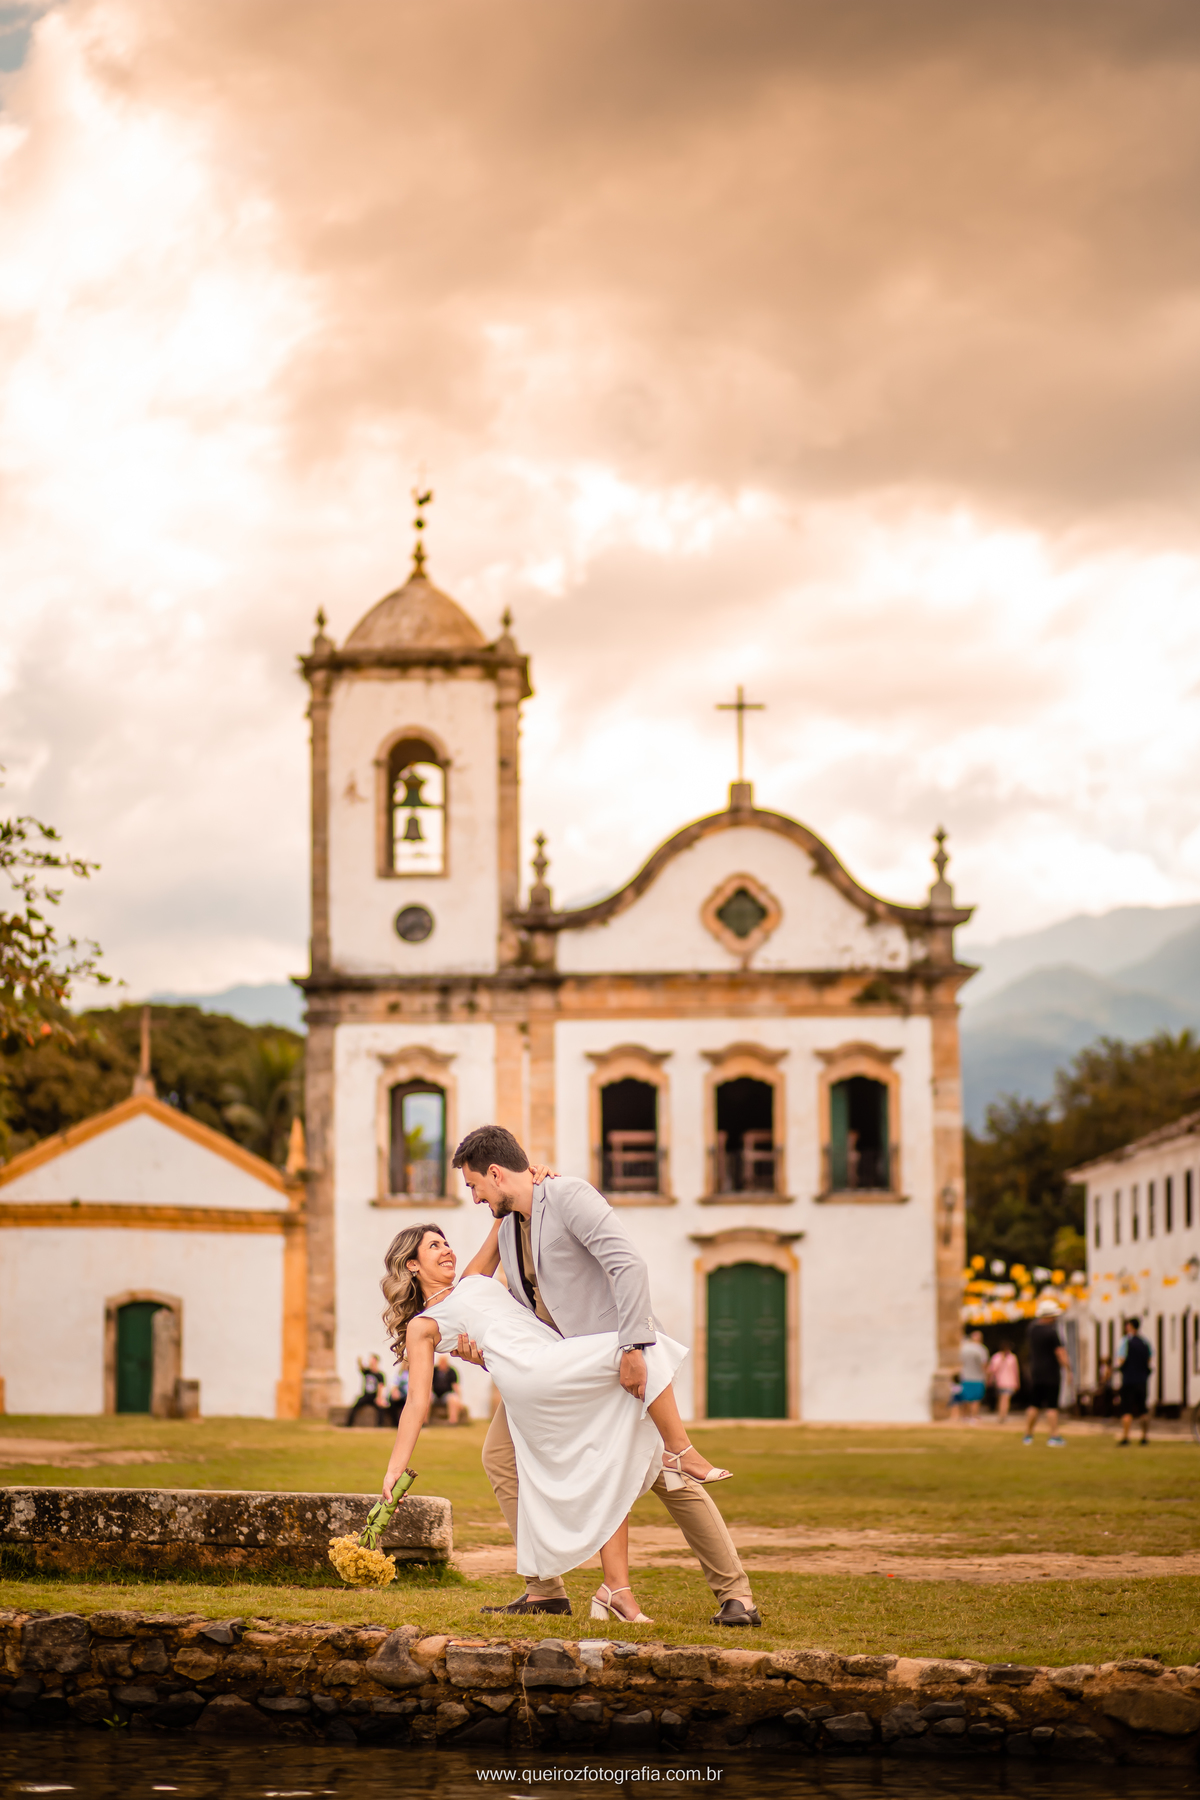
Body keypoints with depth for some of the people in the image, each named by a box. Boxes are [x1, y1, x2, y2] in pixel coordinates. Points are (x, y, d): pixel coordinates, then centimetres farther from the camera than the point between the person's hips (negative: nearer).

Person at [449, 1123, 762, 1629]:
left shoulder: (569, 1196, -16)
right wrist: (480, 1345, -7)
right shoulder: (508, 1229, 11)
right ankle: (545, 1590, 4)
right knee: (501, 1456, 0)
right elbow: (524, 1311, 13)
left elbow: (628, 1265, -27)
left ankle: (735, 1594, -2)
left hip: (620, 1357, -8)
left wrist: (632, 1349, -35)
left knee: (670, 1473, -10)